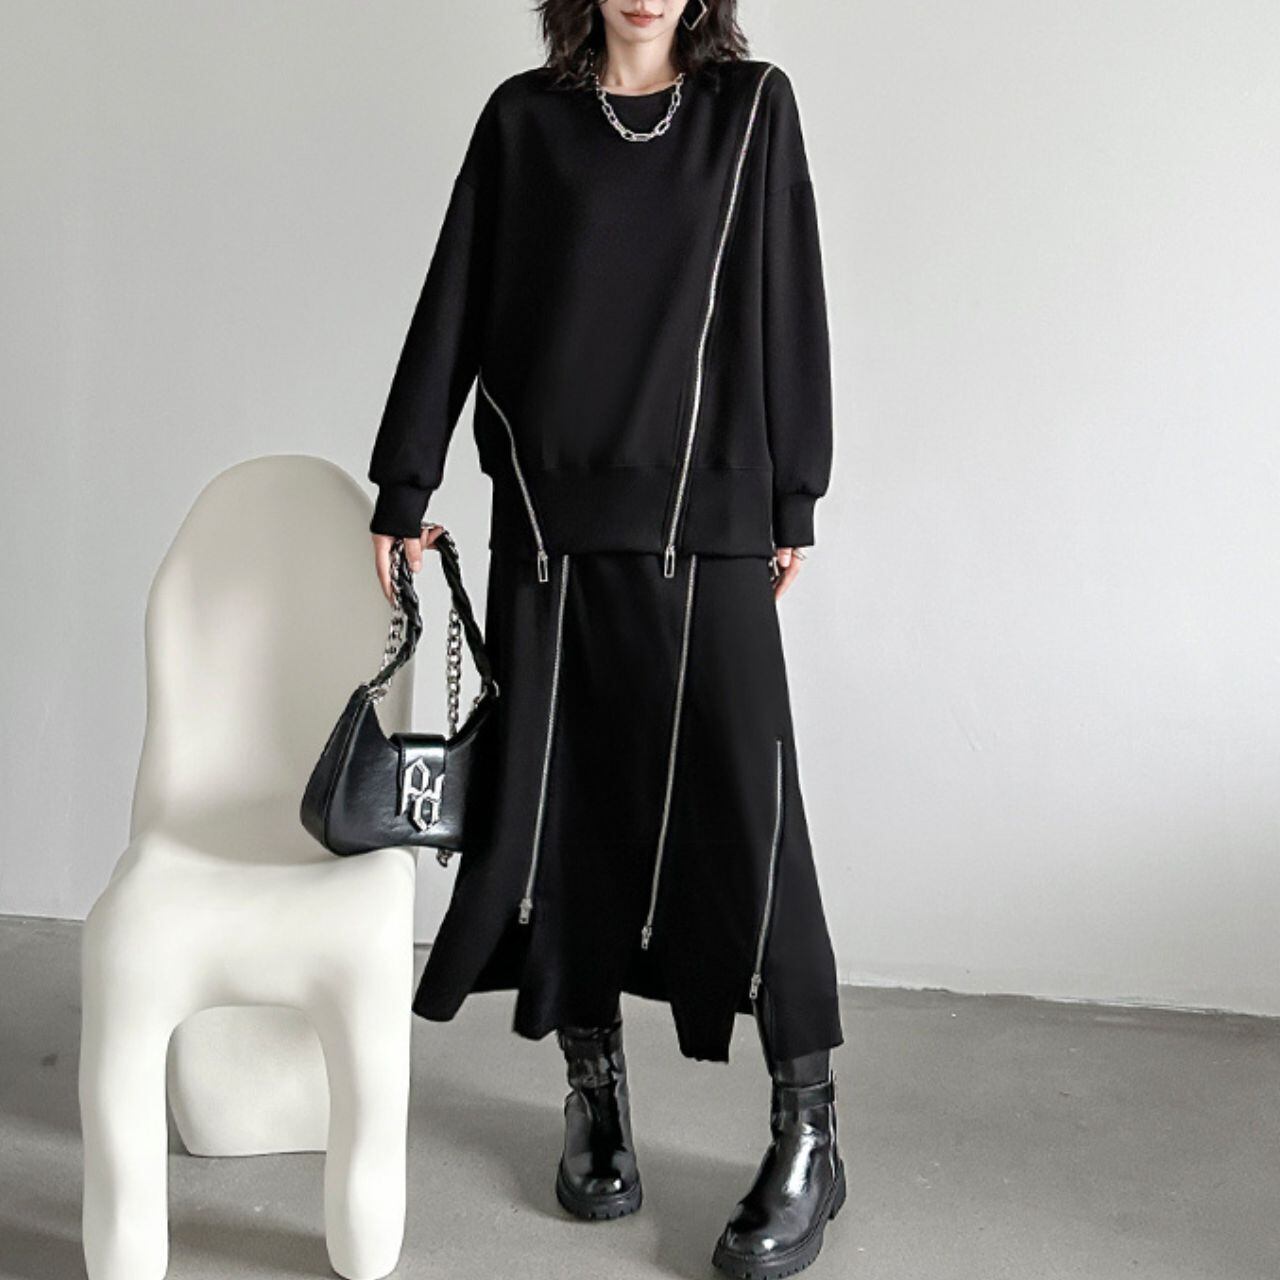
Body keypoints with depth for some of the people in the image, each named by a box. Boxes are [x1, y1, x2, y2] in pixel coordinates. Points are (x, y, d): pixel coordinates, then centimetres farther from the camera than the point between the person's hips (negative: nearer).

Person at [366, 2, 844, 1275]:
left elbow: (788, 308, 6)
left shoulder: (754, 107, 8)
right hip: (548, 524, 2)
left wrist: (792, 504, 3)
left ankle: (808, 1132, 7)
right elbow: (454, 302, 9)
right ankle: (595, 1088, 22)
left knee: (742, 808, -6)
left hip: (706, 522, -1)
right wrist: (405, 482, 6)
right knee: (561, 807, 5)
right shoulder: (523, 116, 10)